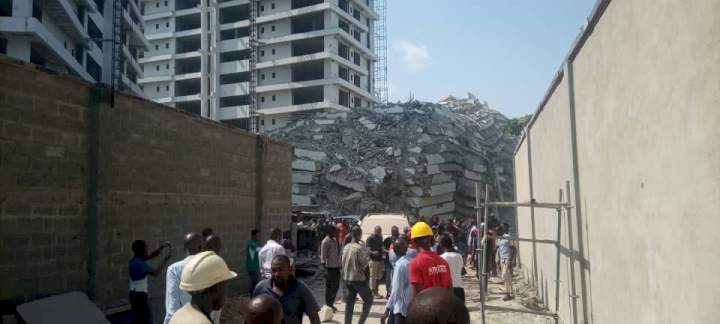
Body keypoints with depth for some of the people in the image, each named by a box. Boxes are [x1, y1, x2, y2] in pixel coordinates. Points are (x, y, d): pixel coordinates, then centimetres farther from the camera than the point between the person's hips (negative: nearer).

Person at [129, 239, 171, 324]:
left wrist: (162, 247, 3)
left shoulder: (133, 260, 9)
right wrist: (165, 259, -13)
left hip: (134, 293, 9)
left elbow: (152, 256, 15)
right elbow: (155, 272, -18)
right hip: (140, 294, -9)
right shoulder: (140, 263, -19)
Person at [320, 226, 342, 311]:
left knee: (336, 286, 13)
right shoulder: (325, 242, -13)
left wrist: (340, 264, 19)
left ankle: (331, 304, 26)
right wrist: (325, 268, -20)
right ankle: (328, 305, 10)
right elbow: (323, 256, -16)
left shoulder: (335, 240, 12)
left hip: (336, 267, 8)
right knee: (329, 287, 0)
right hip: (330, 267, -8)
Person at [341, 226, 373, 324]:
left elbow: (343, 263, 8)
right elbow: (365, 265, -15)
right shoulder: (360, 248, -17)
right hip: (359, 278, -6)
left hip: (347, 278, 6)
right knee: (368, 300, 10)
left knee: (349, 303, 12)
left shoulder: (346, 247, 3)